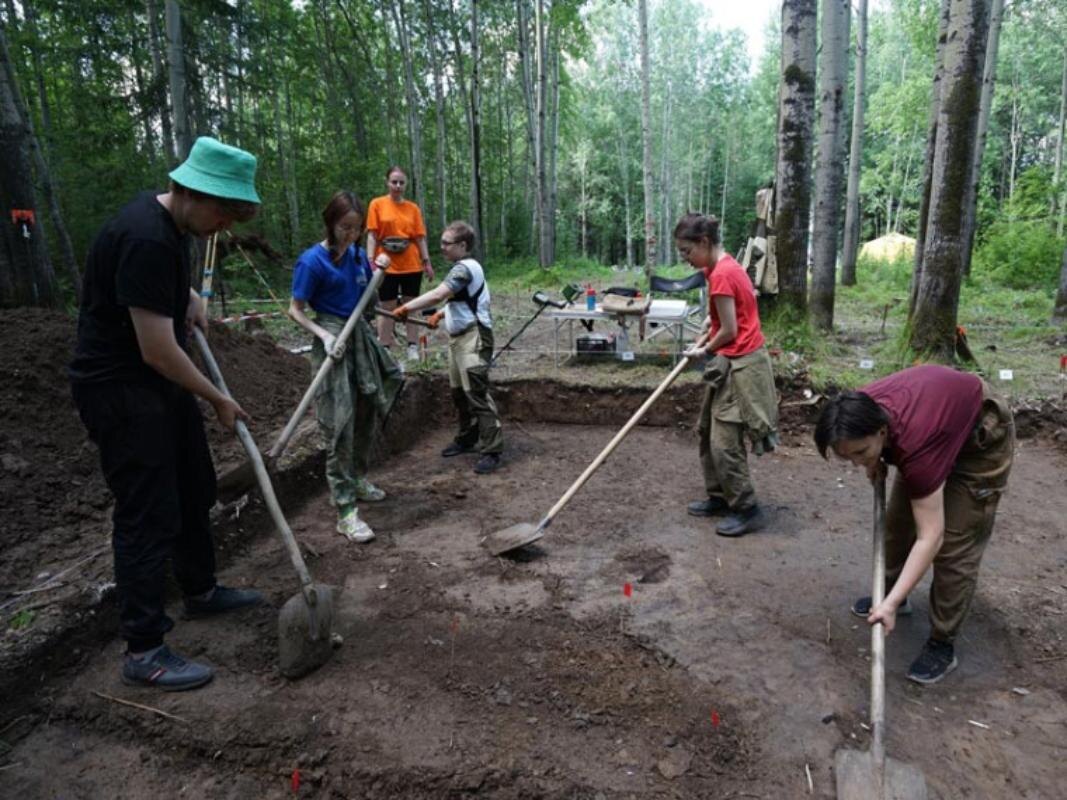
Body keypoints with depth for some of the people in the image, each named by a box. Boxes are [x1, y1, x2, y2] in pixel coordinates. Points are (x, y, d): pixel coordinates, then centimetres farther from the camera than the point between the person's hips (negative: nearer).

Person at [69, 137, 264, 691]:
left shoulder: (168, 221, 4)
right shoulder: (147, 239, -27)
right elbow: (158, 351, -27)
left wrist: (188, 296, 8)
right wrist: (219, 401, -14)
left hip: (158, 381, 10)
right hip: (119, 390, -10)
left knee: (194, 492, 19)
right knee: (148, 514, -5)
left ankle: (200, 591, 38)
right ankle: (142, 650, 8)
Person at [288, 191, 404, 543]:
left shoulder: (357, 254, 6)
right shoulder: (312, 261, -12)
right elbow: (295, 310, -9)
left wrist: (379, 269, 2)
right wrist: (324, 335, -23)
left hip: (360, 334, 7)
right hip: (333, 340, -7)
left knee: (368, 414, 15)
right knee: (340, 425, -7)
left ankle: (357, 479, 36)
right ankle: (346, 511, -2)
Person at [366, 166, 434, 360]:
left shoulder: (413, 208, 6)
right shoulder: (377, 204, 0)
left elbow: (420, 237, 6)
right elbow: (372, 235, -3)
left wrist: (427, 262, 0)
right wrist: (371, 261, -12)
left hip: (412, 265, 2)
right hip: (387, 266, -2)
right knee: (387, 308, 2)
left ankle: (413, 348, 14)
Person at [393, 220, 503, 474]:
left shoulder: (465, 267, -16)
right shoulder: (462, 268, 16)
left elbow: (438, 294, -30)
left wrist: (407, 307, -26)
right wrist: (441, 314, 17)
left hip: (474, 338, -11)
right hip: (458, 337, 11)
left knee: (476, 393, -11)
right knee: (459, 391, 16)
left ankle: (491, 450, -6)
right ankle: (467, 438, 31)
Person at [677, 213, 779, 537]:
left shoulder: (721, 275, -21)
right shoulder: (723, 266, 9)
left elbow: (729, 331, -18)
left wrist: (705, 350, -3)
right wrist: (712, 318, 15)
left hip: (739, 366, -10)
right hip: (732, 362, 10)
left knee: (724, 442, -4)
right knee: (707, 431, 17)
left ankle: (747, 510, 9)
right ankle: (719, 497, 28)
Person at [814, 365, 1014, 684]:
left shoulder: (917, 444, -44)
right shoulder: (860, 411, -27)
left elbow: (930, 537, -39)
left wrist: (891, 603, -41)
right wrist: (874, 462, -8)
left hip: (983, 439, -7)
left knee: (955, 544, -8)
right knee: (898, 518, 13)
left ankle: (942, 644, 5)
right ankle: (890, 591, 34)